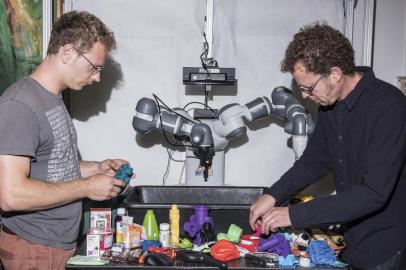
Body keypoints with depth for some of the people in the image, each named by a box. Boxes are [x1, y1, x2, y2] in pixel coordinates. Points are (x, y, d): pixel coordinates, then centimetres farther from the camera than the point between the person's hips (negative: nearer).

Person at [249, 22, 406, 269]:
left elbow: (374, 192, -28)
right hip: (352, 238, 7)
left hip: (385, 248, -6)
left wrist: (295, 215, -27)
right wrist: (273, 196, -4)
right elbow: (316, 161, 11)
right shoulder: (330, 102, -1)